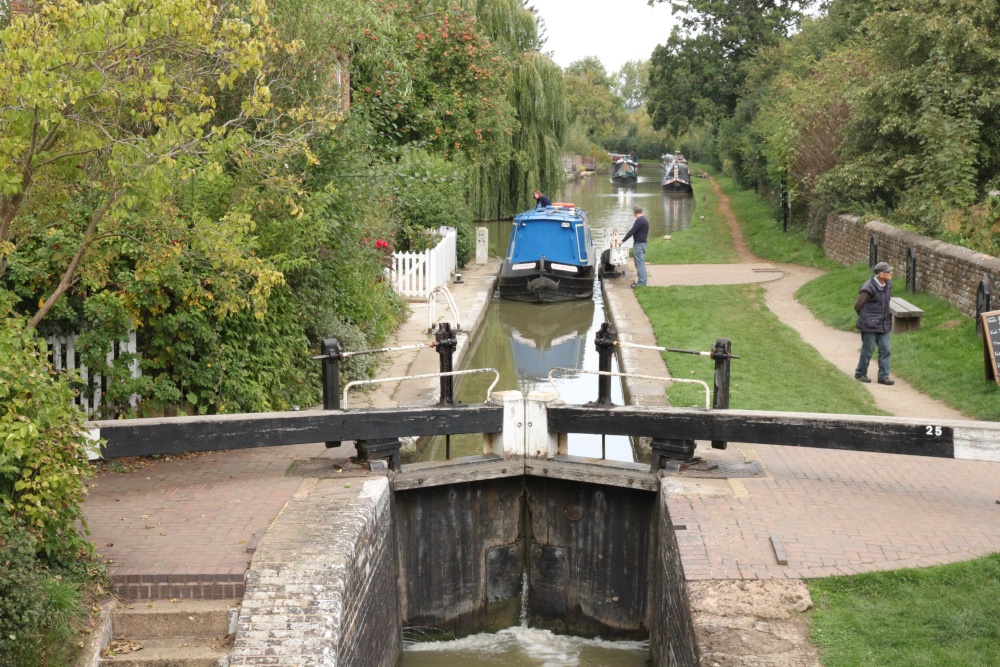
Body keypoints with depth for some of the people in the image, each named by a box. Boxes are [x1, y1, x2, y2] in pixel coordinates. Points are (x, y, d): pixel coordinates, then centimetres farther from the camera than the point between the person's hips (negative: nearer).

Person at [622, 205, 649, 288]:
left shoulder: (639, 220, -18)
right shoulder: (644, 219, 14)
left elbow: (632, 231, -20)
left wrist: (623, 241, -14)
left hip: (638, 244, -10)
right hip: (642, 243, 10)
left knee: (640, 264, -8)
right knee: (641, 263, 14)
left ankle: (641, 282, -7)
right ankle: (642, 281, 18)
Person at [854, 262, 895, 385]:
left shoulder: (888, 285, 3)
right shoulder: (869, 288, -20)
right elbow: (857, 306, -9)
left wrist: (888, 316, 14)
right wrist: (865, 318, 4)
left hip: (884, 325, 7)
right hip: (870, 325, -7)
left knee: (885, 350, 5)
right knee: (868, 350, 4)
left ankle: (883, 376, 12)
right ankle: (860, 373, 21)